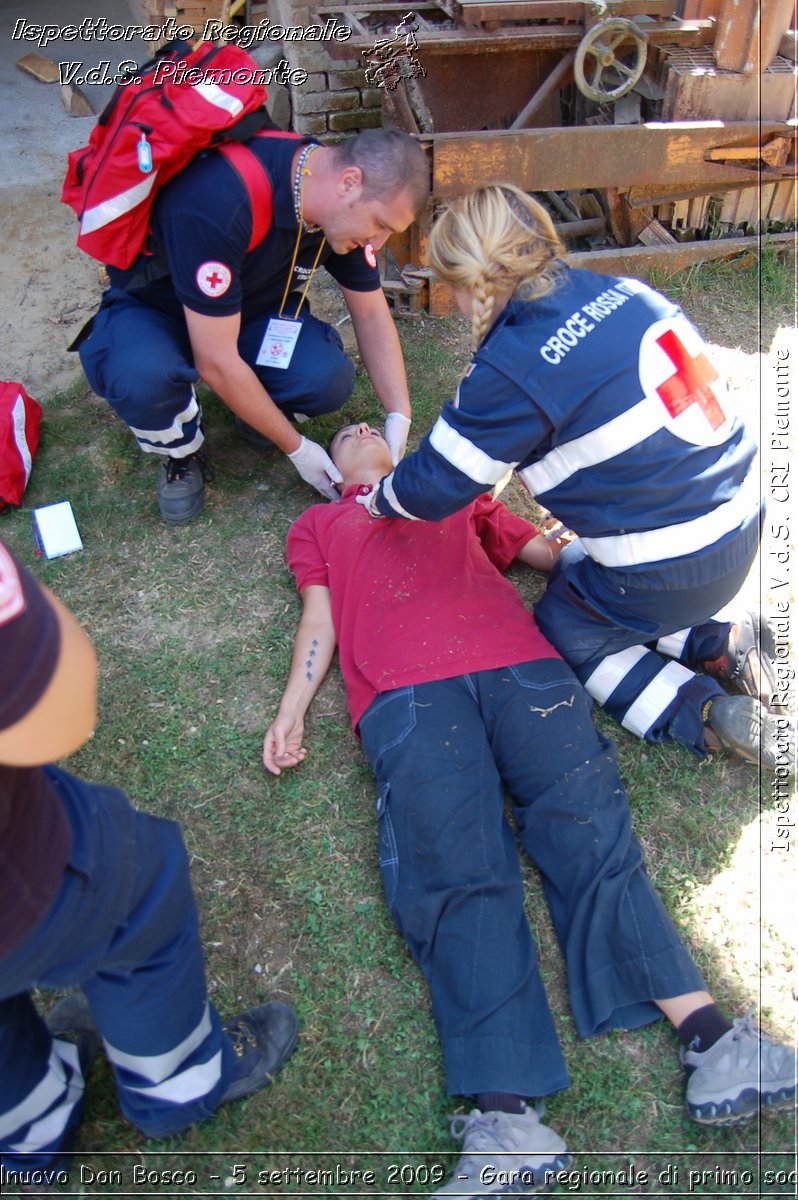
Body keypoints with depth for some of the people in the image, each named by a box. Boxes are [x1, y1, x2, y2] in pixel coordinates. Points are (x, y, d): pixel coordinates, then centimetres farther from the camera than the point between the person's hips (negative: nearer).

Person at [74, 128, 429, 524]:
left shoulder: (346, 209, -17)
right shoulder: (219, 201, -38)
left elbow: (371, 313, -4)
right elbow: (215, 362, -34)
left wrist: (399, 419, -14)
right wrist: (296, 448, -26)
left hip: (254, 305, 5)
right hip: (151, 308, -4)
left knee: (329, 377, -26)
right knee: (143, 379, -39)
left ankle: (255, 412, 8)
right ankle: (180, 455, -5)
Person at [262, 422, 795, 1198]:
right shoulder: (318, 525, 34)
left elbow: (554, 550, 30)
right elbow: (319, 619, 21)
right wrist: (290, 713, 6)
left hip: (517, 660, 2)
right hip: (403, 690, -2)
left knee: (588, 828, -17)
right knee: (452, 871, -20)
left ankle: (711, 1038, -22)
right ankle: (505, 1121, -28)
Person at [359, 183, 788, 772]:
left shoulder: (513, 369, -20)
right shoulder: (623, 291, 2)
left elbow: (432, 487, -9)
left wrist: (379, 497, 13)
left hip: (671, 566, -8)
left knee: (563, 627, 19)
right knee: (574, 572, 28)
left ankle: (707, 714, 4)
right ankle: (726, 643, 16)